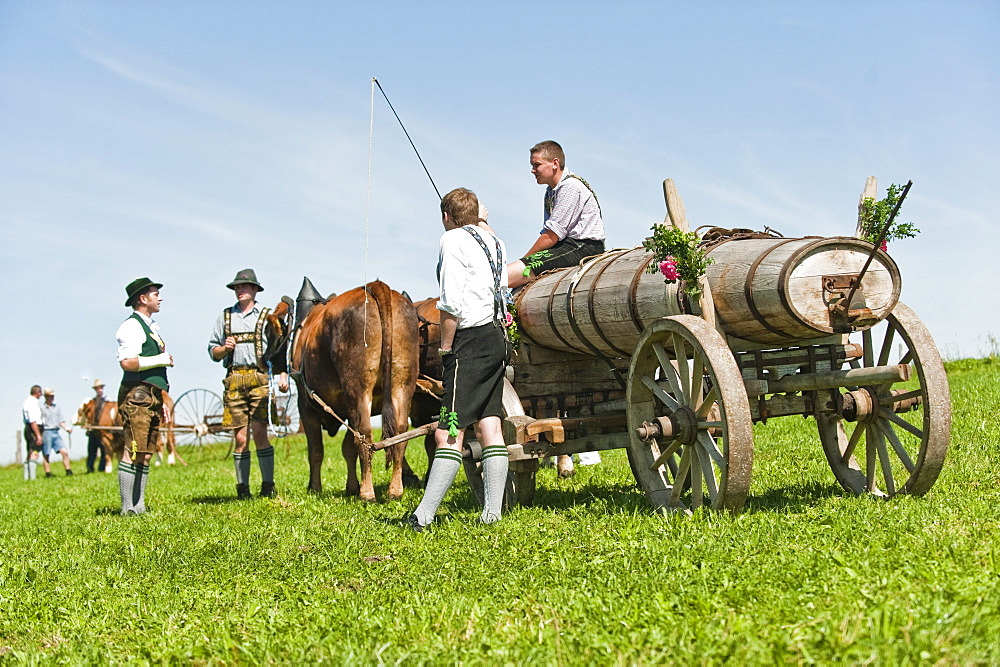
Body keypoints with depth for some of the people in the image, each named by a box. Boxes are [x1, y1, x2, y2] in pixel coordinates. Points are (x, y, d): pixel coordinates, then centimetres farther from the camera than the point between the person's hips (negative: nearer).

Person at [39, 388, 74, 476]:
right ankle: (48, 472, 5)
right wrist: (39, 436, -14)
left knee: (65, 452, -4)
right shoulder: (41, 408, -1)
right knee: (46, 455, 0)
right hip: (46, 433, -5)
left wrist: (66, 428, -2)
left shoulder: (57, 408, 15)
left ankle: (68, 471, 0)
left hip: (56, 433, 5)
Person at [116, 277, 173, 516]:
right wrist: (161, 360, -12)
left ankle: (139, 506, 11)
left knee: (146, 455, 8)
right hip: (137, 396, -9)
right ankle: (128, 508, -11)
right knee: (133, 452, -11)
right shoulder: (132, 326, -7)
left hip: (152, 398, 9)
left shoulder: (152, 327, 23)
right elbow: (127, 362, -21)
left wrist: (163, 402, 23)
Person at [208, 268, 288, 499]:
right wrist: (224, 348, -3)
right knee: (240, 437, 1)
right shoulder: (225, 317, 18)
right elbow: (213, 352, 18)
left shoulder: (266, 317, 11)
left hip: (260, 379, -2)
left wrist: (283, 374, -5)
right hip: (234, 380, 2)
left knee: (259, 433, -10)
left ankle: (268, 486, -3)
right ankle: (242, 488, 7)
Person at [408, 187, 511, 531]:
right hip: (498, 337, 9)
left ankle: (423, 516, -13)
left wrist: (445, 348, -9)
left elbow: (451, 303, -16)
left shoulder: (454, 239, -7)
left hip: (471, 339, -8)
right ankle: (492, 512, 9)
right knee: (489, 423, 9)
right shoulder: (495, 241, 16)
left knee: (448, 434, -11)